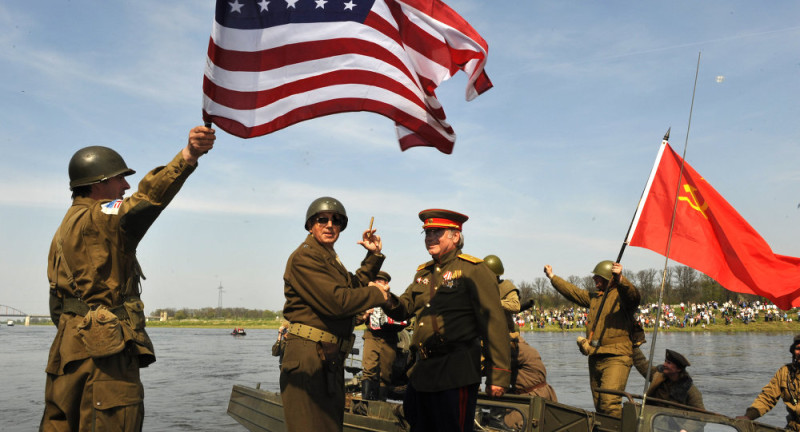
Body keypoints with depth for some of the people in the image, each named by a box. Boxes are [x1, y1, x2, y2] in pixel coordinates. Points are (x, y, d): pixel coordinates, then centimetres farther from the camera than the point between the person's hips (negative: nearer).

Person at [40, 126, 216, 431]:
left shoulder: (65, 229, 21)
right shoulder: (97, 218, -11)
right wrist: (189, 155, -45)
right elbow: (147, 197, -32)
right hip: (105, 351, -11)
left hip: (71, 347, 11)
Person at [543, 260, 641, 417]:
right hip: (595, 358, 8)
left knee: (609, 402, -20)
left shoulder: (621, 294, -3)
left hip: (616, 358, -8)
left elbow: (634, 297, -25)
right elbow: (572, 291, 32)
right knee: (599, 404, 12)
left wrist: (620, 279, -44)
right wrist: (552, 277, 36)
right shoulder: (594, 297, 22)